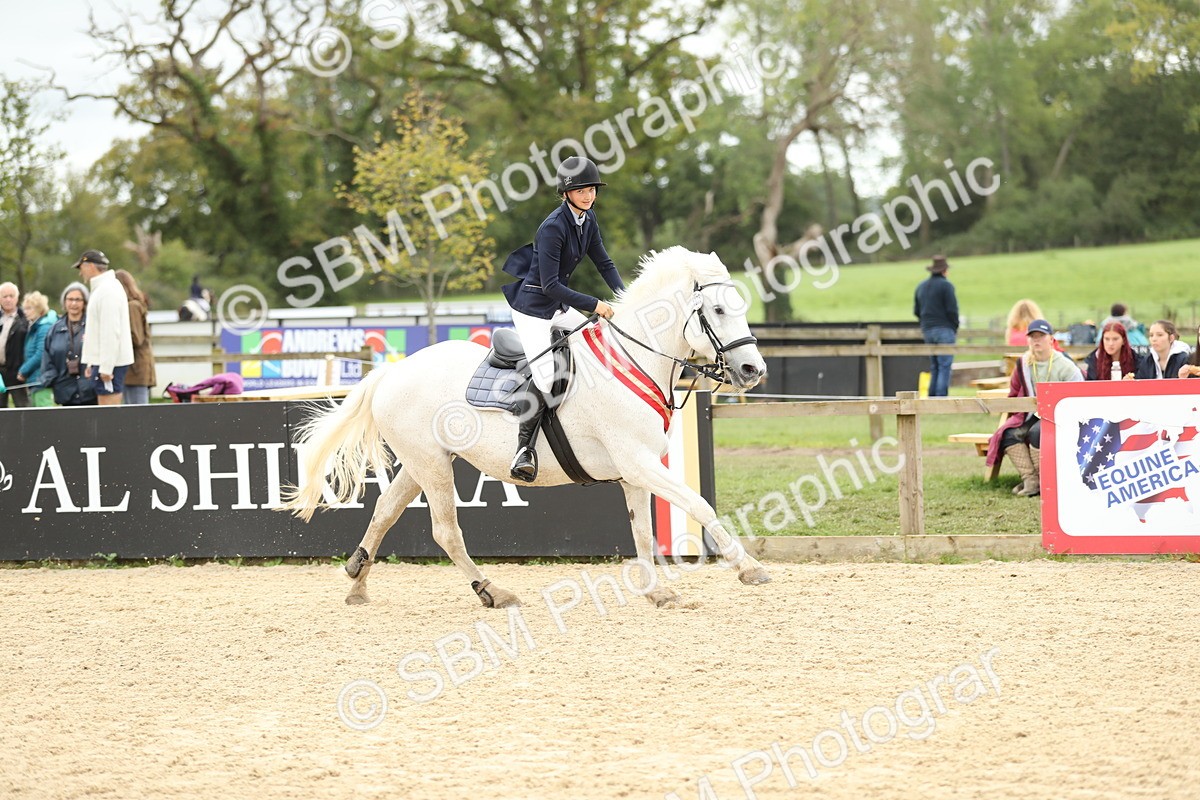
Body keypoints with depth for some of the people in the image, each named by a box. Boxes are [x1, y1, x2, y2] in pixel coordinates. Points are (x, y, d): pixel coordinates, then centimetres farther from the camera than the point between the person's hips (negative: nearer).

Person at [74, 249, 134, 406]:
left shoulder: (107, 291, -14)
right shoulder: (101, 289, 20)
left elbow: (111, 332, -20)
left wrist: (106, 367, -22)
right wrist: (92, 363, 22)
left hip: (109, 363, -10)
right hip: (104, 361, 10)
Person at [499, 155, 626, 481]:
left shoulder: (588, 219, 2)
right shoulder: (553, 227, -24)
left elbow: (604, 263, 11)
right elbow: (550, 286, -25)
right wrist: (594, 305, -23)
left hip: (559, 307, 9)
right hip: (533, 308, -9)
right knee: (545, 377, -19)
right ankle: (524, 448, -14)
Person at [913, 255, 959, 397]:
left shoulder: (921, 287, 14)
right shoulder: (946, 285, -8)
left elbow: (916, 311, 17)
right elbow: (952, 310, -11)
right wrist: (955, 327, 3)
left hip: (927, 331, 7)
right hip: (944, 330, -7)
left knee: (934, 367, 11)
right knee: (945, 366, -8)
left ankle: (932, 398, 6)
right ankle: (941, 397, -15)